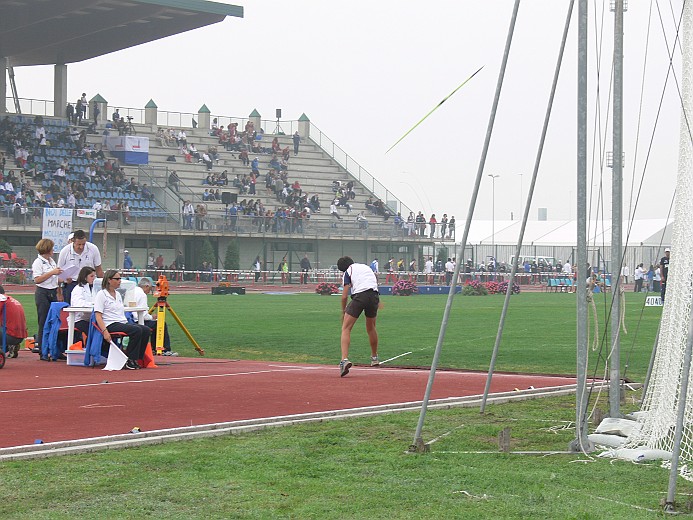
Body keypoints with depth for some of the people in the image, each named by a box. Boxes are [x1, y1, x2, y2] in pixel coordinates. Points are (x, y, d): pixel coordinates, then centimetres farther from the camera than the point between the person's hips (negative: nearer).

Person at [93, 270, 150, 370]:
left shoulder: (118, 294, 24)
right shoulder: (101, 295, -2)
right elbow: (98, 316, -11)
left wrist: (128, 323, 10)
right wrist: (105, 331, -23)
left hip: (123, 323, 8)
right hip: (111, 325, -8)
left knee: (146, 330, -15)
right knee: (136, 330, -29)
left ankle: (137, 358, -10)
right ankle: (129, 360, -22)